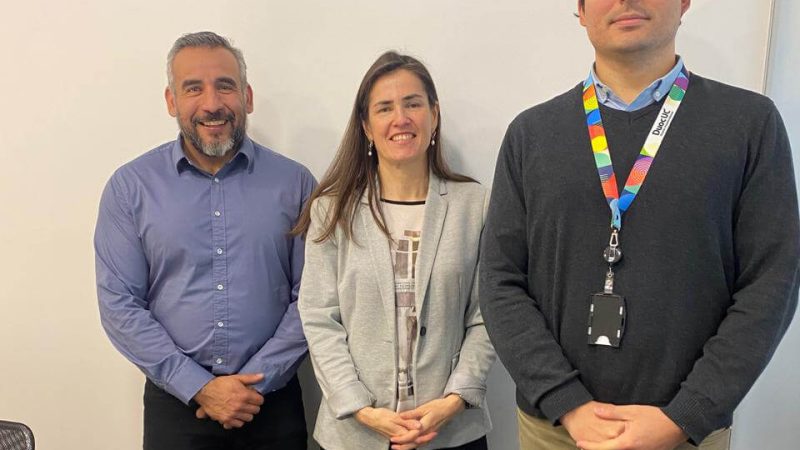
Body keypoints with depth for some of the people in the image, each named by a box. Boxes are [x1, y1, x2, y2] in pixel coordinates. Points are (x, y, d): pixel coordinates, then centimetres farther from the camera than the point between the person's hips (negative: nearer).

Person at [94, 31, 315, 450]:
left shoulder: (294, 182, -3)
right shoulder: (130, 186, -4)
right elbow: (119, 303, -6)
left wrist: (256, 381, -11)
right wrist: (201, 388, -11)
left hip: (273, 399, 1)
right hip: (175, 401, 0)